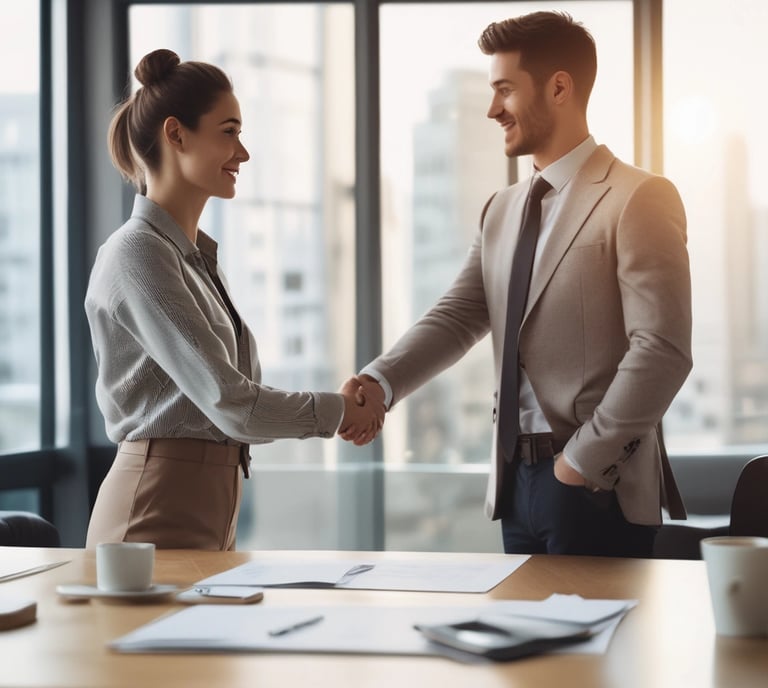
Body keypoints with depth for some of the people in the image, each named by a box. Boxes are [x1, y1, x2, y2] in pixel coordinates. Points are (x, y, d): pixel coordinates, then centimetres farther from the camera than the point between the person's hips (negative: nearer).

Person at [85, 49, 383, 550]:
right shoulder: (138, 255, -15)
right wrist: (336, 411, -4)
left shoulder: (198, 255, 15)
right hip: (160, 514, -9)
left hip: (212, 510, 9)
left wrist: (347, 408, 1)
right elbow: (230, 403, -18)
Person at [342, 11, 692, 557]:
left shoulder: (640, 199, -9)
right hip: (517, 479, 7)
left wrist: (582, 460, -14)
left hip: (597, 488, -6)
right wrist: (379, 383, -9)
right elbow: (457, 317, 8)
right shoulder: (502, 210, 14)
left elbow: (663, 350, -16)